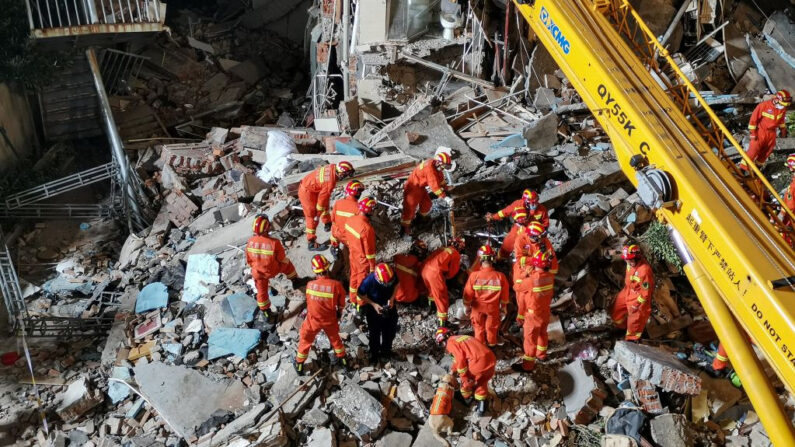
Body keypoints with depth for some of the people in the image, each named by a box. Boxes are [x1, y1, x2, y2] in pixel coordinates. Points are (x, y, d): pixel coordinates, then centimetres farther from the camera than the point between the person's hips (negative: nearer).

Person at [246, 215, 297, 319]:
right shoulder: (274, 243, -32)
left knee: (262, 291, 23)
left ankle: (264, 312, 38)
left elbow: (249, 260, -5)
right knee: (287, 264, 27)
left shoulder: (250, 241, -21)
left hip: (258, 272, 2)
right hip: (273, 270, -2)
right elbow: (283, 259, -16)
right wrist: (285, 263, 8)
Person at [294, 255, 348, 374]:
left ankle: (299, 364, 42)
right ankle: (343, 359, 48)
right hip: (330, 320, 1)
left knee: (305, 341, 24)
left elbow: (309, 301, -5)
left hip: (313, 320, -1)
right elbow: (341, 305, -10)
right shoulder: (336, 285, -26)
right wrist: (339, 314, 10)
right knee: (335, 338, 29)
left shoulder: (310, 285, -26)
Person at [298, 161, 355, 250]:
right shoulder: (330, 182, -32)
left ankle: (327, 224, 48)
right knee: (313, 217, -1)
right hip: (307, 192, -9)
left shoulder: (333, 167, -10)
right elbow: (322, 198, -22)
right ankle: (312, 243, 6)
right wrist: (317, 215, -9)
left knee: (325, 204, 26)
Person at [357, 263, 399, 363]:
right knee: (375, 332, 15)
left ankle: (386, 351, 47)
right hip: (373, 307, -3)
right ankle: (374, 354, 41)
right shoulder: (369, 281, -37)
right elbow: (360, 294, -19)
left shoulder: (392, 275, -28)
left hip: (389, 305, 4)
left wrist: (392, 298, -18)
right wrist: (373, 304, -25)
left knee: (390, 330, 21)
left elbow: (396, 284, -5)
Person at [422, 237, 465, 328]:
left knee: (433, 291, 33)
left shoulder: (442, 249, 26)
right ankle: (442, 322, 3)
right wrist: (445, 277, 25)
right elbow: (452, 272, 7)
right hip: (435, 273, -7)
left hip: (425, 269, 8)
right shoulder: (456, 255, 6)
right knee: (442, 298, 2)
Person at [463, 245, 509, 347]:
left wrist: (467, 307, 4)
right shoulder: (500, 276, -21)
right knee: (492, 328, 22)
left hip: (478, 308, 0)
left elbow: (468, 295, -13)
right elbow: (504, 297, -9)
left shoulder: (474, 275, -24)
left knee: (479, 327, 21)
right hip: (493, 308, 1)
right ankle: (491, 344, 41)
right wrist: (503, 310, 7)